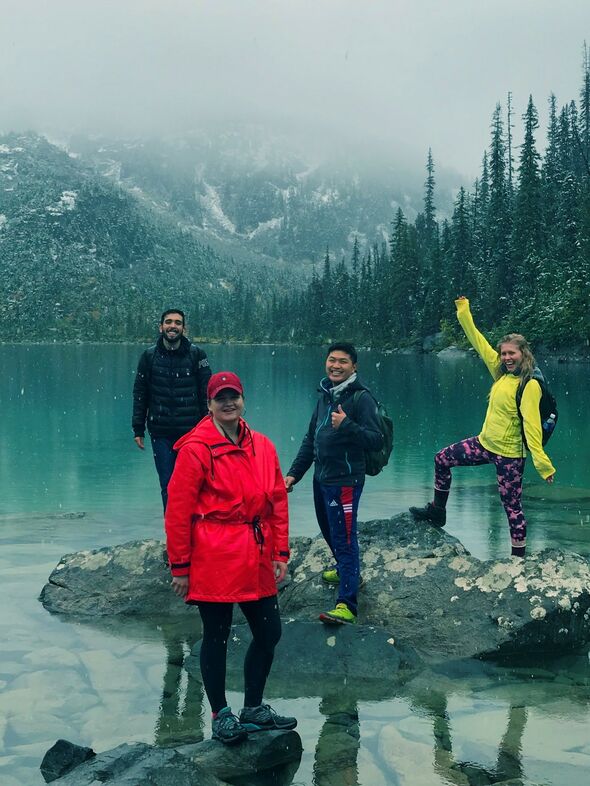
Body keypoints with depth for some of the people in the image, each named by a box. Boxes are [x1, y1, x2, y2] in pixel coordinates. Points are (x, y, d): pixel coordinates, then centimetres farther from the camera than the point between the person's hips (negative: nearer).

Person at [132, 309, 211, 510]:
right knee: (167, 486, 6)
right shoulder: (150, 356, 4)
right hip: (160, 433, 1)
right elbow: (140, 394, 8)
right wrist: (138, 429, 4)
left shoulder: (196, 355, 1)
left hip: (191, 432, -1)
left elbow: (206, 394, 2)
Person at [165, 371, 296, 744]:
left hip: (256, 561, 6)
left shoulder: (263, 447, 7)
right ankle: (221, 716, 23)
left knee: (269, 633, 12)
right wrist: (180, 566, -9)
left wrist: (280, 553, 6)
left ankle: (254, 710, 30)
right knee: (217, 637, 6)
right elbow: (179, 511, -9)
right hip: (214, 560, -6)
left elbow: (278, 502, 11)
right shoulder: (195, 449, -10)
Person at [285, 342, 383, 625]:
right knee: (329, 530, 24)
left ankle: (347, 604, -7)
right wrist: (294, 472, 16)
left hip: (345, 480, -9)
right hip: (321, 477, 9)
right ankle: (345, 570, 48)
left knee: (344, 537, -9)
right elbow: (311, 438, 20)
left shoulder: (361, 397, -12)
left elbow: (376, 440, -19)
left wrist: (346, 425, -32)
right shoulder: (325, 395, 13)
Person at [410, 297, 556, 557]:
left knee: (512, 507, -1)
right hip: (484, 444, 8)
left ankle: (519, 557, 11)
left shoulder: (530, 385, -18)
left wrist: (541, 462, -31)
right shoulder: (502, 374, 3)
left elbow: (532, 425, -26)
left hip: (508, 454, -8)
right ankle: (437, 511, 32)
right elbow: (479, 343, 9)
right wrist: (464, 313, 10)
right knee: (442, 459, 16)